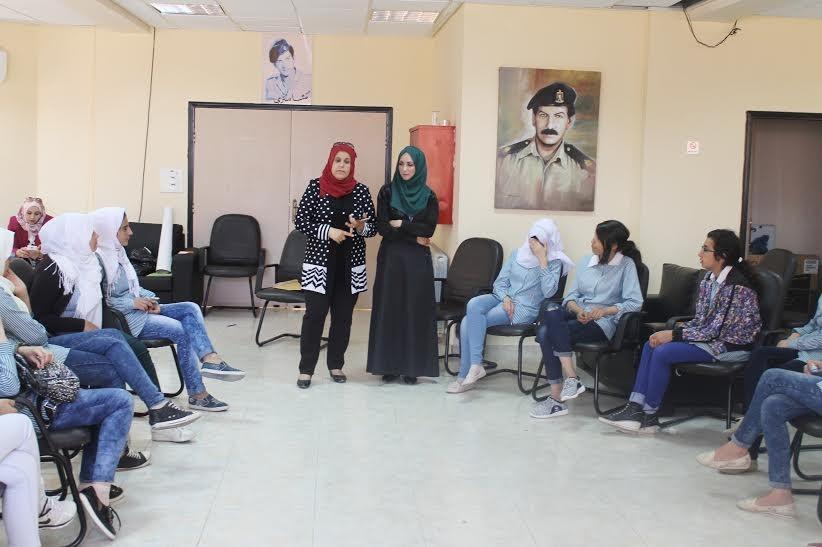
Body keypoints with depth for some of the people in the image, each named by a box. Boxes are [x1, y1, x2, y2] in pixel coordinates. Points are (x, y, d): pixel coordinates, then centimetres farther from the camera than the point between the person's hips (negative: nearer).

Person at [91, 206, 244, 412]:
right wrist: (132, 303, -19)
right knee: (182, 331, -18)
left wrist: (147, 299, 1)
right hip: (122, 318, -9)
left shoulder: (117, 252, 12)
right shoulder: (98, 259, -16)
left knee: (190, 308, -6)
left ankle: (210, 359, -24)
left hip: (136, 308, 9)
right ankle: (197, 394, -11)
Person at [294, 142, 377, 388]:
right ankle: (306, 369, 4)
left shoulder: (361, 191, 4)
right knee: (314, 314, -4)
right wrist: (328, 231, -18)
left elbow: (373, 227, 5)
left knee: (343, 316, 9)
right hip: (319, 263, -2)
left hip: (351, 266, 3)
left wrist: (361, 227, -17)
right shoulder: (315, 187, -2)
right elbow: (301, 221, -5)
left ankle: (336, 364, 22)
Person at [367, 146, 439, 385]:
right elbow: (382, 228, -6)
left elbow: (429, 229, -7)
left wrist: (401, 224, -9)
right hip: (391, 257, 0)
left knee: (415, 310, 1)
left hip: (418, 260, 0)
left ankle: (412, 365, 8)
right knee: (389, 308, 1)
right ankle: (389, 364, 8)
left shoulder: (429, 196, 4)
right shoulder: (387, 191, 2)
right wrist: (414, 237, -9)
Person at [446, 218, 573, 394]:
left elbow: (548, 292, -16)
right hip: (503, 298, 5)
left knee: (470, 322, -24)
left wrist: (542, 261, -17)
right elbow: (500, 282, 13)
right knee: (473, 304, -27)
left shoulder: (554, 262, 0)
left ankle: (465, 375, -15)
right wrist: (505, 297, -8)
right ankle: (473, 367, -25)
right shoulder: (517, 254, 13)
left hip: (525, 308, -5)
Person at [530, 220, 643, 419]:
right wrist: (577, 309, -9)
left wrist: (605, 310, -20)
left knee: (547, 334, -28)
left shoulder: (626, 265, 0)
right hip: (577, 314, 6)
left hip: (603, 322, -6)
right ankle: (571, 378, -29)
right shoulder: (586, 262, 16)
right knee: (550, 312, -29)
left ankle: (557, 399, -23)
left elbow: (635, 303, -8)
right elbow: (572, 295, 13)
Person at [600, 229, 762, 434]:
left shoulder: (736, 286, -21)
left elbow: (716, 330, -22)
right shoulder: (710, 277, 6)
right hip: (712, 337, 9)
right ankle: (635, 407, -9)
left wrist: (673, 335, -18)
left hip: (732, 346, -9)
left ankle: (649, 417, -8)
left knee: (663, 352, -20)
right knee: (651, 345, -4)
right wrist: (674, 331, -7)